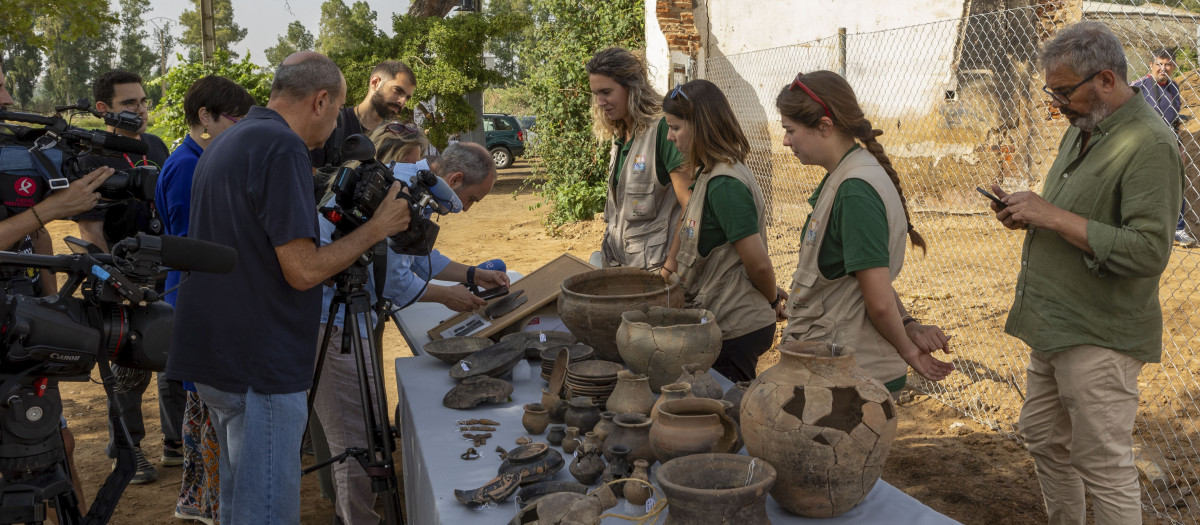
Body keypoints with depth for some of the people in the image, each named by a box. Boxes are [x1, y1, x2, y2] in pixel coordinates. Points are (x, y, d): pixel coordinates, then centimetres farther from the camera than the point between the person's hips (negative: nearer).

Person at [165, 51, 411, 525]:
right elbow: (303, 270, -19)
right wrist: (377, 227, -8)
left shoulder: (225, 144, 14)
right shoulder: (283, 148, -17)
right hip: (259, 363, -10)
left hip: (215, 356, 10)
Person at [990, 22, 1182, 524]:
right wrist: (1029, 214, 3)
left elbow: (1148, 251, -26)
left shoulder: (1149, 144, -19)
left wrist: (1052, 216, -23)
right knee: (1044, 439, 21)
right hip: (1056, 326, 10)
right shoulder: (1083, 128, 11)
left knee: (1104, 466, 0)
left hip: (1099, 336, -10)